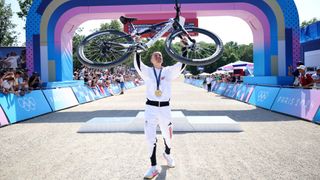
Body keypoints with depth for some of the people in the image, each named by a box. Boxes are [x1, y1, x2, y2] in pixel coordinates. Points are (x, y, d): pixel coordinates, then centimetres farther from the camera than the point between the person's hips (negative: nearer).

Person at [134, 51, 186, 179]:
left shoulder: (169, 71, 6)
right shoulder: (147, 71, 4)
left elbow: (183, 63, -4)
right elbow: (137, 64, -13)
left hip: (165, 108, 1)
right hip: (150, 107, -1)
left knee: (167, 135, 13)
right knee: (150, 138, -4)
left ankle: (167, 154, 44)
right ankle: (153, 167, 8)